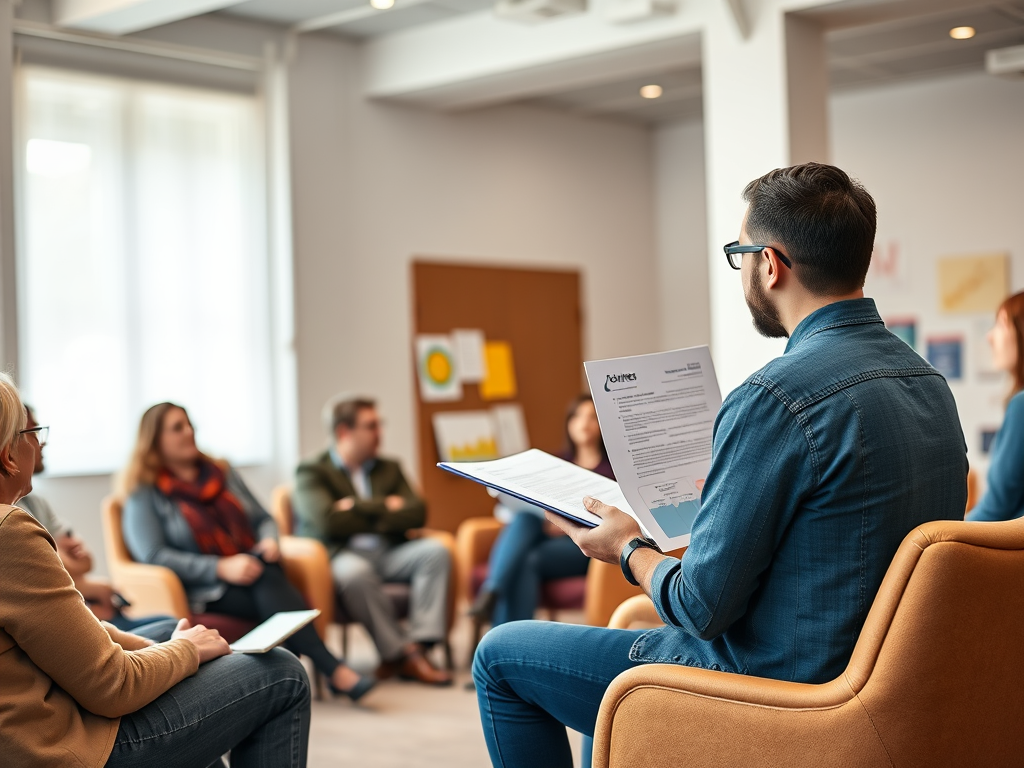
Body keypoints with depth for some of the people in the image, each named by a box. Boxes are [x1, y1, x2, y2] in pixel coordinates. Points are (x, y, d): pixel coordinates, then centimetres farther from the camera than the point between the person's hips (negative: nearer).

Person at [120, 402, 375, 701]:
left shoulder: (221, 473, 20)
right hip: (203, 592, -4)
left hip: (251, 572, 4)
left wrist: (269, 541, -5)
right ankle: (333, 670, -38)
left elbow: (263, 519, 21)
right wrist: (222, 568, -20)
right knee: (268, 583, -34)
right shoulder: (145, 494, 3)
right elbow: (153, 556, -10)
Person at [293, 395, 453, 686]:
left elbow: (417, 514, 4)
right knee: (354, 572, -38)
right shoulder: (311, 472, 4)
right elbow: (328, 522, -14)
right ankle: (402, 654, -29)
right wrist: (384, 509, -2)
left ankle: (420, 644, -30)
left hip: (389, 553, 5)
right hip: (342, 554, -5)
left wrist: (360, 507, -7)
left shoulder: (389, 468, 21)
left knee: (435, 550, -23)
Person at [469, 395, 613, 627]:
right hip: (543, 534, 4)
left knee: (528, 561, -32)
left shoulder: (612, 468, 13)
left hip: (585, 546, -4)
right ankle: (489, 593, -47)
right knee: (523, 519, -30)